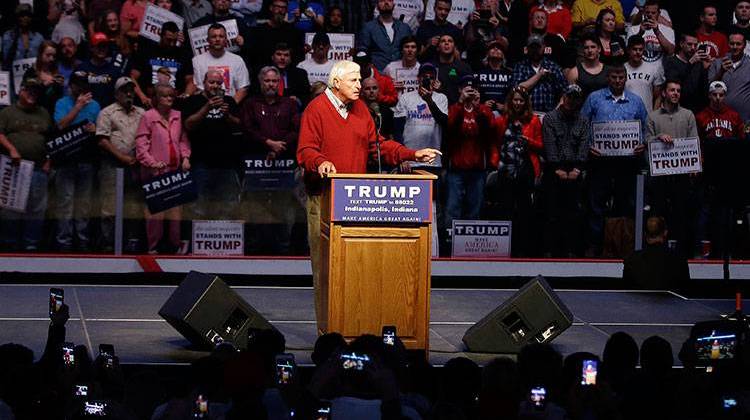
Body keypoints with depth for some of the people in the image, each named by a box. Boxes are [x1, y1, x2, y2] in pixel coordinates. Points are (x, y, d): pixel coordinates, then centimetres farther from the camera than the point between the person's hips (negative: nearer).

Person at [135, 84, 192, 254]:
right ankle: (153, 246, 4)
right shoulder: (148, 116, -4)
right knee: (155, 208, -2)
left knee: (175, 208, 6)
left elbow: (183, 139, 15)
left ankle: (176, 245, 12)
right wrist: (151, 162, -16)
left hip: (175, 169, 4)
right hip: (155, 170, -4)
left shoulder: (178, 117, 9)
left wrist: (185, 157, 1)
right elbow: (141, 144, -7)